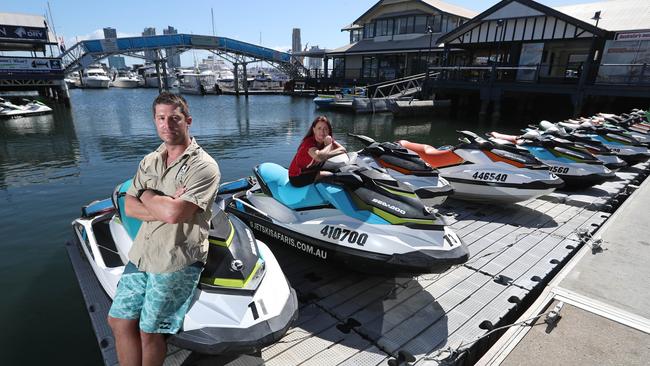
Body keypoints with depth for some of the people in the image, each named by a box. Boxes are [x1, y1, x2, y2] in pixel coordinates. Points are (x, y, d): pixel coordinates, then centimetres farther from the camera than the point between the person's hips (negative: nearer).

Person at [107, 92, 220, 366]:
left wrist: (147, 195, -5)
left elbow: (174, 213, -23)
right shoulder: (149, 161, 11)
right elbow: (129, 207, 5)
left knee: (149, 331, 5)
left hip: (176, 262, -6)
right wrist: (165, 207, -12)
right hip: (141, 254, 7)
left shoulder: (203, 166, -13)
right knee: (119, 320, 13)